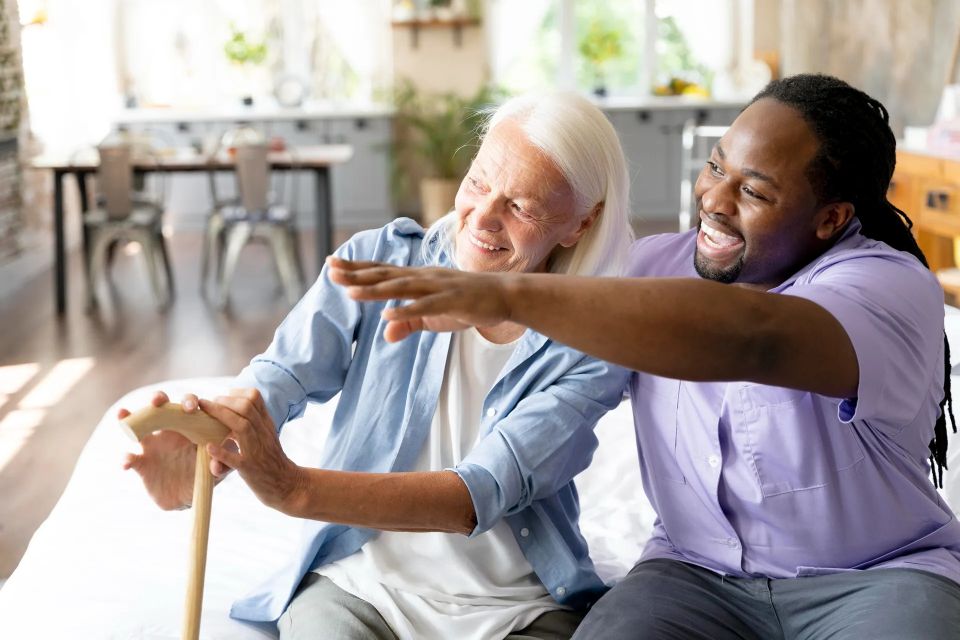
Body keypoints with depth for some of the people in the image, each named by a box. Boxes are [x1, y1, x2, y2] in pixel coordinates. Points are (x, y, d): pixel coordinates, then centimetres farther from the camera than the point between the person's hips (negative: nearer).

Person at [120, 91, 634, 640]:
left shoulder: (592, 347, -10)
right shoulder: (378, 261, -3)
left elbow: (487, 492, -23)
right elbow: (280, 378, -15)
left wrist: (296, 488, -37)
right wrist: (203, 446, -39)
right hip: (360, 584, 1)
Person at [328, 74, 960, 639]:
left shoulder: (893, 288, -17)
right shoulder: (658, 264, 3)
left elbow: (751, 338, -39)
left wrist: (510, 293, -46)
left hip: (877, 574, -3)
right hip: (699, 570, 4)